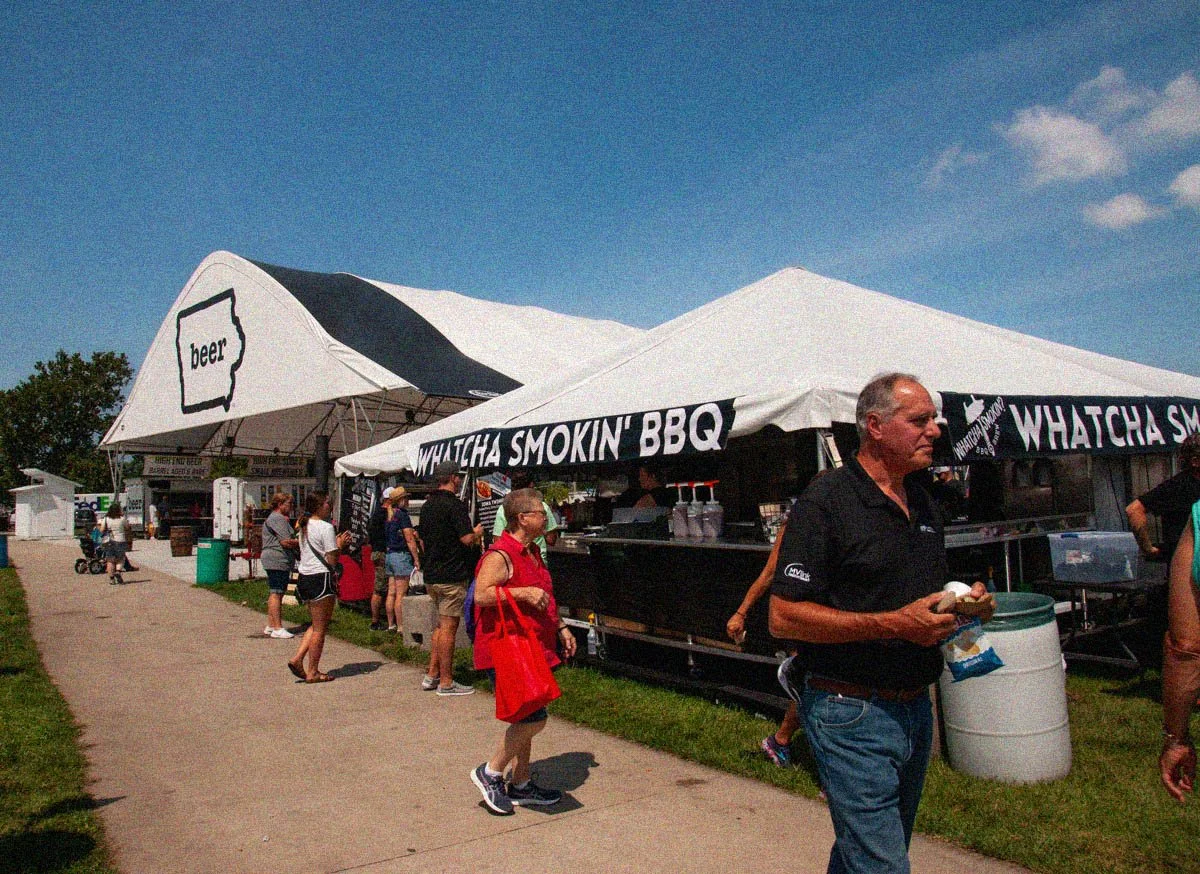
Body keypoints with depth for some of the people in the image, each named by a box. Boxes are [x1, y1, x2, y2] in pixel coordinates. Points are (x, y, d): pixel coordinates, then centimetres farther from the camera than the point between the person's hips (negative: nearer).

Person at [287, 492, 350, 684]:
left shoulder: (304, 526, 13)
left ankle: (298, 659, 9)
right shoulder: (326, 527, -14)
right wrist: (340, 545, 0)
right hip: (321, 579, -8)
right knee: (320, 628, 2)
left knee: (316, 624, 21)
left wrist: (335, 543, 17)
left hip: (304, 578, 9)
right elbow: (332, 560, -16)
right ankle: (313, 672, 8)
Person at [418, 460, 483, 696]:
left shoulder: (427, 505, 12)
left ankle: (432, 675, 21)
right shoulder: (454, 504, -15)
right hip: (451, 576, -9)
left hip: (431, 574, 9)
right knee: (449, 627, -2)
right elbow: (467, 539, -21)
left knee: (442, 625, 18)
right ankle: (446, 682, 4)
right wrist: (478, 532, -1)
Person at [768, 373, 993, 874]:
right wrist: (896, 624, -23)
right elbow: (784, 617, -20)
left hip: (916, 709, 8)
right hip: (852, 715, -8)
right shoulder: (826, 502, -14)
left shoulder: (923, 504, 11)